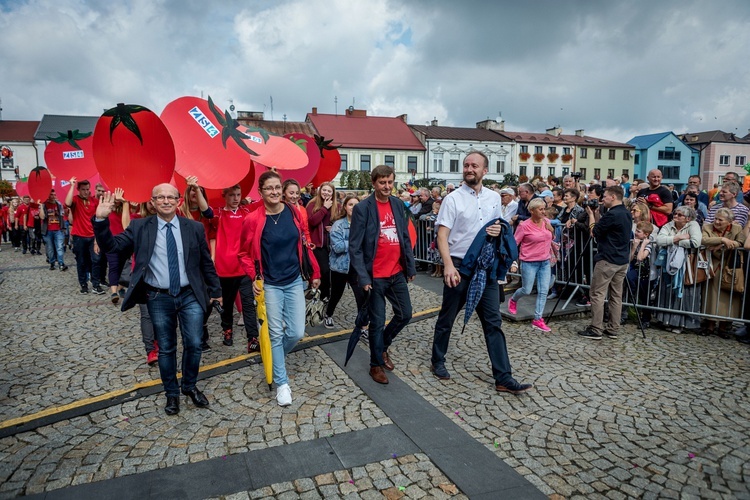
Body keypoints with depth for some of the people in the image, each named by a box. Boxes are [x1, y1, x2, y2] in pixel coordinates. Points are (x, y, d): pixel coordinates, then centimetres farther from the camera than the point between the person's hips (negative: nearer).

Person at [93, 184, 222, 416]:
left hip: (190, 295, 1)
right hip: (159, 298, 0)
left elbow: (206, 262, 7)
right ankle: (172, 393, 29)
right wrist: (101, 220, -20)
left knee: (194, 344, 5)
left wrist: (215, 290, 11)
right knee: (166, 348, 11)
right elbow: (112, 246, -6)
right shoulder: (139, 227, -1)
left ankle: (190, 386, 30)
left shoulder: (194, 227, 0)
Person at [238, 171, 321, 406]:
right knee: (276, 333, 3)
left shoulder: (293, 213, -2)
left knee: (297, 333, 4)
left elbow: (304, 244, 7)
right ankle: (281, 383, 19)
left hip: (294, 281, 3)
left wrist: (315, 272, 9)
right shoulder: (253, 219, -11)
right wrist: (254, 276, -12)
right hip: (270, 284, -3)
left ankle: (275, 357, 36)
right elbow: (244, 253, 1)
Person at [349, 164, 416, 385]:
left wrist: (411, 266, 9)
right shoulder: (362, 208, -12)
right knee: (378, 322, 6)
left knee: (405, 314, 13)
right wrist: (363, 277, -18)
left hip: (397, 273, 6)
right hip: (375, 277, -5)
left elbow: (405, 237, 12)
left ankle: (383, 345, 38)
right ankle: (376, 364, 26)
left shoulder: (398, 204, 6)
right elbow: (355, 247, -13)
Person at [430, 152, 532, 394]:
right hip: (459, 267, -3)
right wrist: (448, 265, -26)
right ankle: (438, 361, 32)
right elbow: (442, 235, -13)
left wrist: (499, 231, -5)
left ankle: (503, 378, 8)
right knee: (446, 319, 11)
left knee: (493, 322, 3)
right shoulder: (453, 199, -7)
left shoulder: (494, 198, 7)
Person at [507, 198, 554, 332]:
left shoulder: (547, 221, 2)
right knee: (526, 290, 4)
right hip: (529, 262, -5)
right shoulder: (524, 226, -14)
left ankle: (538, 319, 8)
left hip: (545, 262, 5)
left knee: (543, 291, 1)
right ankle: (513, 300, 37)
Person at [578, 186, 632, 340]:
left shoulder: (612, 214, -17)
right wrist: (597, 215, 13)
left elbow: (594, 232, -10)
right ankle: (613, 329, 15)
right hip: (622, 260, 9)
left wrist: (591, 215, 2)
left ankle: (596, 329, -2)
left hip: (607, 260, -9)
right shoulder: (626, 214, 12)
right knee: (616, 295, 10)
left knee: (597, 294, -3)